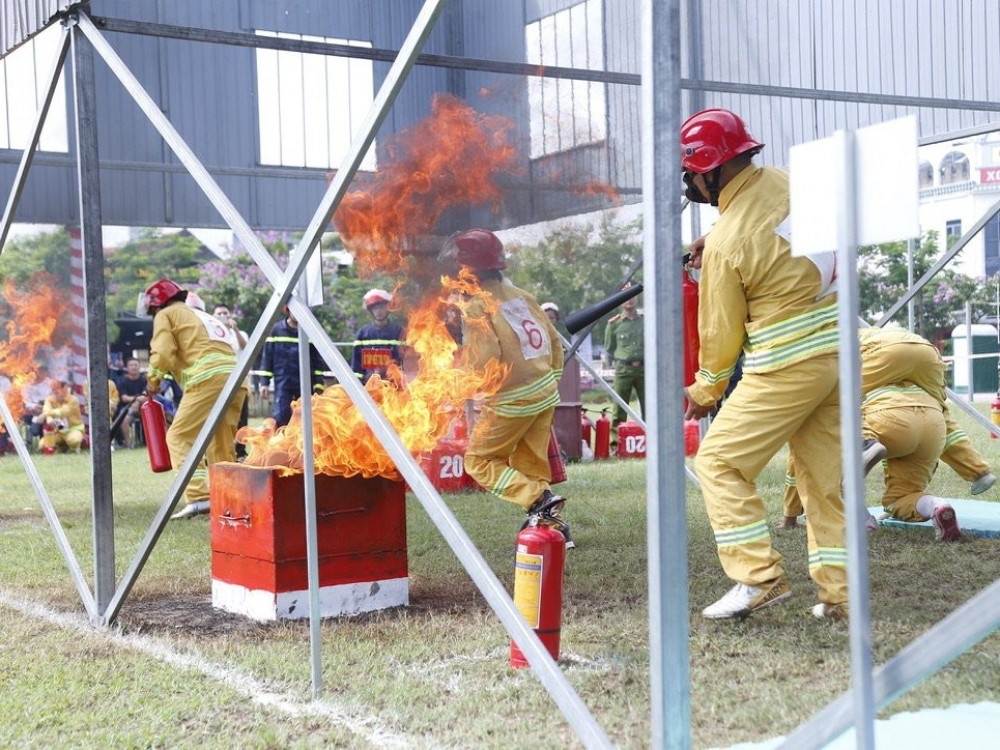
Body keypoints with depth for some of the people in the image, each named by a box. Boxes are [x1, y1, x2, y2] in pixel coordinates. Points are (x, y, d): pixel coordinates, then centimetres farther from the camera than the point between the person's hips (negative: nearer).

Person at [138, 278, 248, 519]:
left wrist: (153, 381, 13)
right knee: (222, 446, 14)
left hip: (207, 377, -8)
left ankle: (199, 497, -17)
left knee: (179, 437, -4)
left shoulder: (166, 315, 12)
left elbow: (162, 353, -1)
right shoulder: (201, 315, 35)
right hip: (235, 375, 8)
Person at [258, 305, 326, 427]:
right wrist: (264, 382, -1)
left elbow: (317, 361, 5)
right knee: (280, 417, -12)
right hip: (283, 383, -1)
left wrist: (318, 385, -2)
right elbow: (267, 357, 5)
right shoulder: (276, 330, 3)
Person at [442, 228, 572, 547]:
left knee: (479, 460, 6)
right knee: (531, 465, 16)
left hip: (512, 400, -7)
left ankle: (539, 500, -10)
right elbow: (553, 342, 13)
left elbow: (482, 360, -22)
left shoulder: (476, 306, -13)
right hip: (545, 392, 8)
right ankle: (554, 523, 13)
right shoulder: (521, 296, 10)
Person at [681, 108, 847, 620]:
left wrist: (704, 392, 11)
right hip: (839, 350, 8)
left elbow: (722, 333, -6)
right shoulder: (790, 182, 1)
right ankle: (839, 592, 19)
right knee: (825, 473, 15)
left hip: (786, 364, -7)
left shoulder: (725, 244, -16)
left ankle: (759, 576, -2)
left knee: (719, 461, 3)